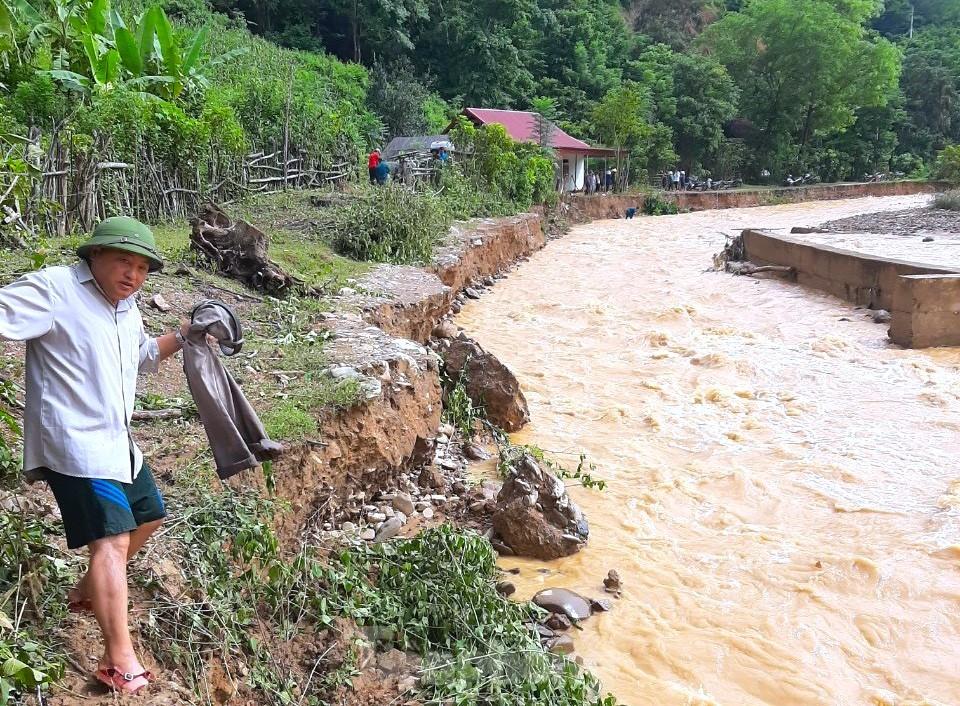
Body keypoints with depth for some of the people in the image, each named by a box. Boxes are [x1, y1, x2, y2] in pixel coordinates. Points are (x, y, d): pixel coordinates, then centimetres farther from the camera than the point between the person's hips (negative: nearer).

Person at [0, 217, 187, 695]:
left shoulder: (126, 307, 13)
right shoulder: (54, 288, -14)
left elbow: (143, 354, 30)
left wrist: (183, 336, 17)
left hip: (116, 440, 10)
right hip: (74, 441, -10)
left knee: (148, 516, 20)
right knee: (111, 538, -17)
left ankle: (87, 591, 39)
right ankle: (119, 661, -15)